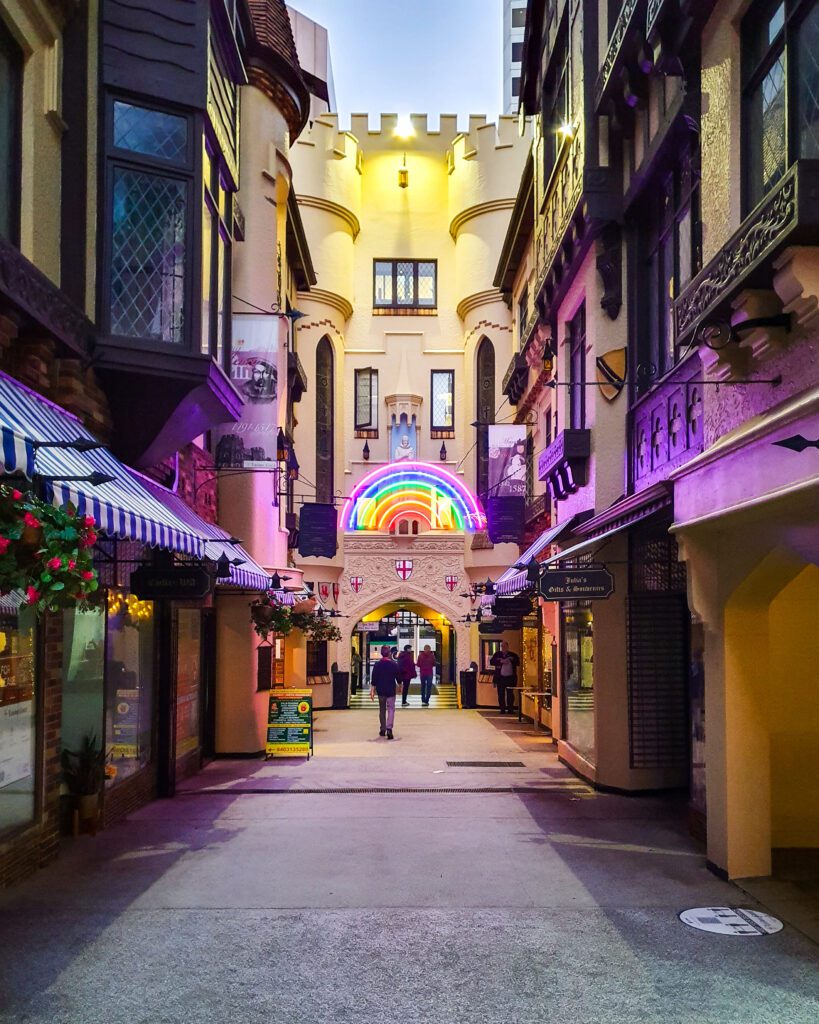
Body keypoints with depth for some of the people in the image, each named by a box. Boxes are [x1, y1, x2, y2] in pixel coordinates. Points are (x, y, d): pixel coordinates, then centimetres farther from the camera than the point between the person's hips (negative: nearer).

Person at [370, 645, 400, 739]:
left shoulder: (377, 665, -6)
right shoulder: (394, 664, -6)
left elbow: (373, 679, -7)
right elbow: (398, 677, 5)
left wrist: (372, 690, -2)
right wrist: (399, 685, 24)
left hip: (380, 690, 2)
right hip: (391, 690, -2)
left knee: (382, 709, 16)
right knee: (391, 709, 0)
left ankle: (383, 729, 21)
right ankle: (389, 728, -19)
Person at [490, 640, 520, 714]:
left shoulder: (513, 655, 7)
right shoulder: (497, 654, 7)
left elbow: (518, 662, 2)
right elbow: (491, 662, -3)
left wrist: (511, 660, -13)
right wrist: (501, 661, -13)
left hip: (510, 677, 0)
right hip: (500, 677, 0)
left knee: (510, 694, 0)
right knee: (501, 694, 0)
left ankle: (510, 709, 7)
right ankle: (502, 709, 5)